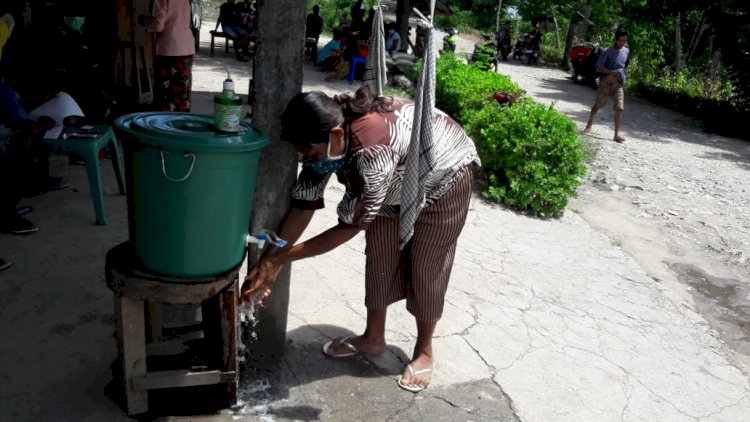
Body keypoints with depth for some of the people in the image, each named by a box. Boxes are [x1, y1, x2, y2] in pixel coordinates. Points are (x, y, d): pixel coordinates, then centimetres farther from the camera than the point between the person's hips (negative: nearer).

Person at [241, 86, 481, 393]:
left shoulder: (372, 152, -44)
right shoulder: (325, 139, -21)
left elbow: (349, 227, -35)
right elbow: (303, 205, -17)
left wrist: (280, 258, -29)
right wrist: (265, 263, -20)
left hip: (444, 178, -7)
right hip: (397, 185, 7)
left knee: (426, 265, 0)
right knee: (379, 255, 7)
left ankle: (424, 352, 20)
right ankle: (373, 338, 24)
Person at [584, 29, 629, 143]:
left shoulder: (626, 51, 9)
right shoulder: (607, 52, -8)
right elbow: (598, 67, -12)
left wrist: (624, 73, 9)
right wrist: (612, 72, -23)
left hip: (618, 83, 3)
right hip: (606, 81, -3)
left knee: (619, 108, -8)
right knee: (598, 105, 7)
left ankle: (617, 134, -6)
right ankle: (589, 125, 31)